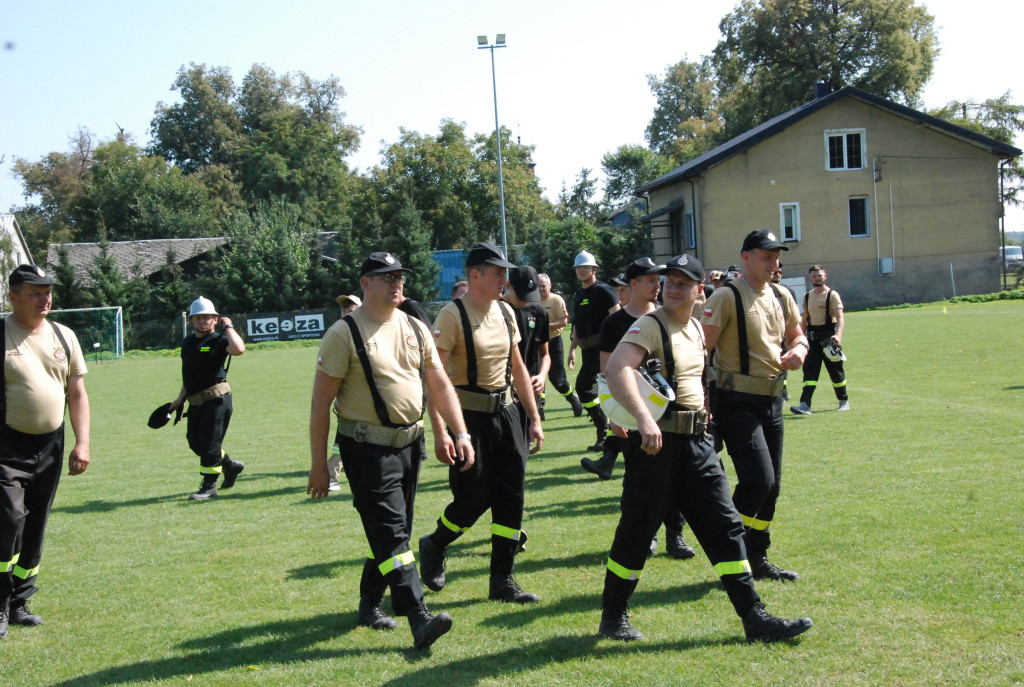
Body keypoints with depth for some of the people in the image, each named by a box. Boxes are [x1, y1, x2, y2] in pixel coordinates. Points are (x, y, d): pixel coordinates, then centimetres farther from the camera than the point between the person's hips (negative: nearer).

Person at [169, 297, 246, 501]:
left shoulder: (218, 340, -8)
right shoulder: (188, 342, 14)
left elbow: (238, 349, -32)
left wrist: (228, 327, -19)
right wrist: (180, 398, 25)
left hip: (216, 399, -8)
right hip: (196, 401, 8)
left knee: (209, 443, -7)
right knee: (195, 442, 15)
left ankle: (209, 487, 3)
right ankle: (230, 466, 34)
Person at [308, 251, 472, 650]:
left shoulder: (415, 329, 9)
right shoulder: (344, 333, -9)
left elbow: (439, 384, 12)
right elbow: (321, 402, -9)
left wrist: (460, 434, 2)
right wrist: (318, 465, -10)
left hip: (410, 444, 7)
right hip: (368, 449, -7)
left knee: (392, 531, 14)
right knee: (391, 534, -10)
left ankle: (370, 604, 30)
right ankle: (419, 620, -14)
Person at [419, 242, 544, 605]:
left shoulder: (505, 312, 9)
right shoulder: (453, 315, -13)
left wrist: (534, 419, 14)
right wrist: (440, 431, -24)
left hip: (506, 411, 6)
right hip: (469, 415, -6)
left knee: (511, 496, 4)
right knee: (473, 499, -3)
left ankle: (503, 581, 13)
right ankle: (434, 546, 27)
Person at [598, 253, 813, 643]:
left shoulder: (696, 329, 14)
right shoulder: (650, 326, -12)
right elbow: (616, 369, -29)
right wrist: (643, 418, -41)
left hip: (697, 442, 7)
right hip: (658, 444, -7)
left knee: (725, 527, 4)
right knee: (636, 532, 3)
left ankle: (755, 618, 7)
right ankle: (612, 616, 19)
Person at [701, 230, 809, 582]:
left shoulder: (781, 297, 11)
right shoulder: (726, 297, -12)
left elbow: (796, 334, 25)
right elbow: (701, 348, -16)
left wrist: (799, 349, 0)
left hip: (772, 398, 8)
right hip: (737, 402, -8)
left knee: (770, 484, 11)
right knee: (757, 479, -15)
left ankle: (757, 560, 23)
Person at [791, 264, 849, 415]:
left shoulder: (832, 295, -6)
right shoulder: (807, 297, 11)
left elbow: (839, 317, -17)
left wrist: (838, 335, -33)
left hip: (828, 336, -4)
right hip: (812, 338, 4)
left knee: (835, 370, 7)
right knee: (810, 370, -7)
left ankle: (844, 401, 24)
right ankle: (805, 405, -14)